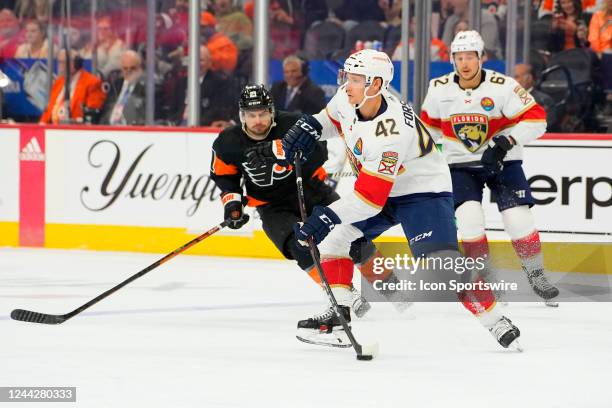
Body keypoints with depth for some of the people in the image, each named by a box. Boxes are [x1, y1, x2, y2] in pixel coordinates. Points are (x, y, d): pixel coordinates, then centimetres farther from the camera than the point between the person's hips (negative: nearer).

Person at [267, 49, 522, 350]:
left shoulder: (391, 131, -36)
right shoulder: (348, 98, -13)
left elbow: (370, 198, -35)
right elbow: (333, 118, 15)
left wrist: (327, 217, -40)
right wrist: (309, 127, -7)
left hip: (424, 191, -9)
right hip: (377, 187, 9)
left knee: (441, 261, -25)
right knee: (334, 238, 3)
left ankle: (496, 322, -17)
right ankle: (338, 314, 11)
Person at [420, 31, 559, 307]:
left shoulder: (503, 86, -19)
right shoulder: (439, 89, -7)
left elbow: (536, 120, -19)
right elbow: (430, 123, 12)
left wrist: (507, 141, -29)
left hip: (501, 160, -2)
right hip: (461, 163, 2)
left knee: (518, 219, -11)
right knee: (469, 217, -17)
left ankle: (537, 276, 9)